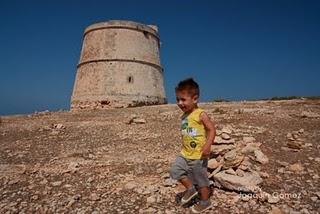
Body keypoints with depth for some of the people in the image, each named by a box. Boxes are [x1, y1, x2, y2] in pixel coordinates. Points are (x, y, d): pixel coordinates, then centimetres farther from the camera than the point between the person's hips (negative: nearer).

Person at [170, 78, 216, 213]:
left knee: (200, 179, 9)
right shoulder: (184, 116, 5)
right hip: (185, 154, 7)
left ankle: (205, 202, 32)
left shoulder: (200, 114, -17)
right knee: (175, 170, 0)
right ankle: (190, 189, 22)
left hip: (198, 155, -7)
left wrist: (207, 145, -31)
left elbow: (212, 130, -19)